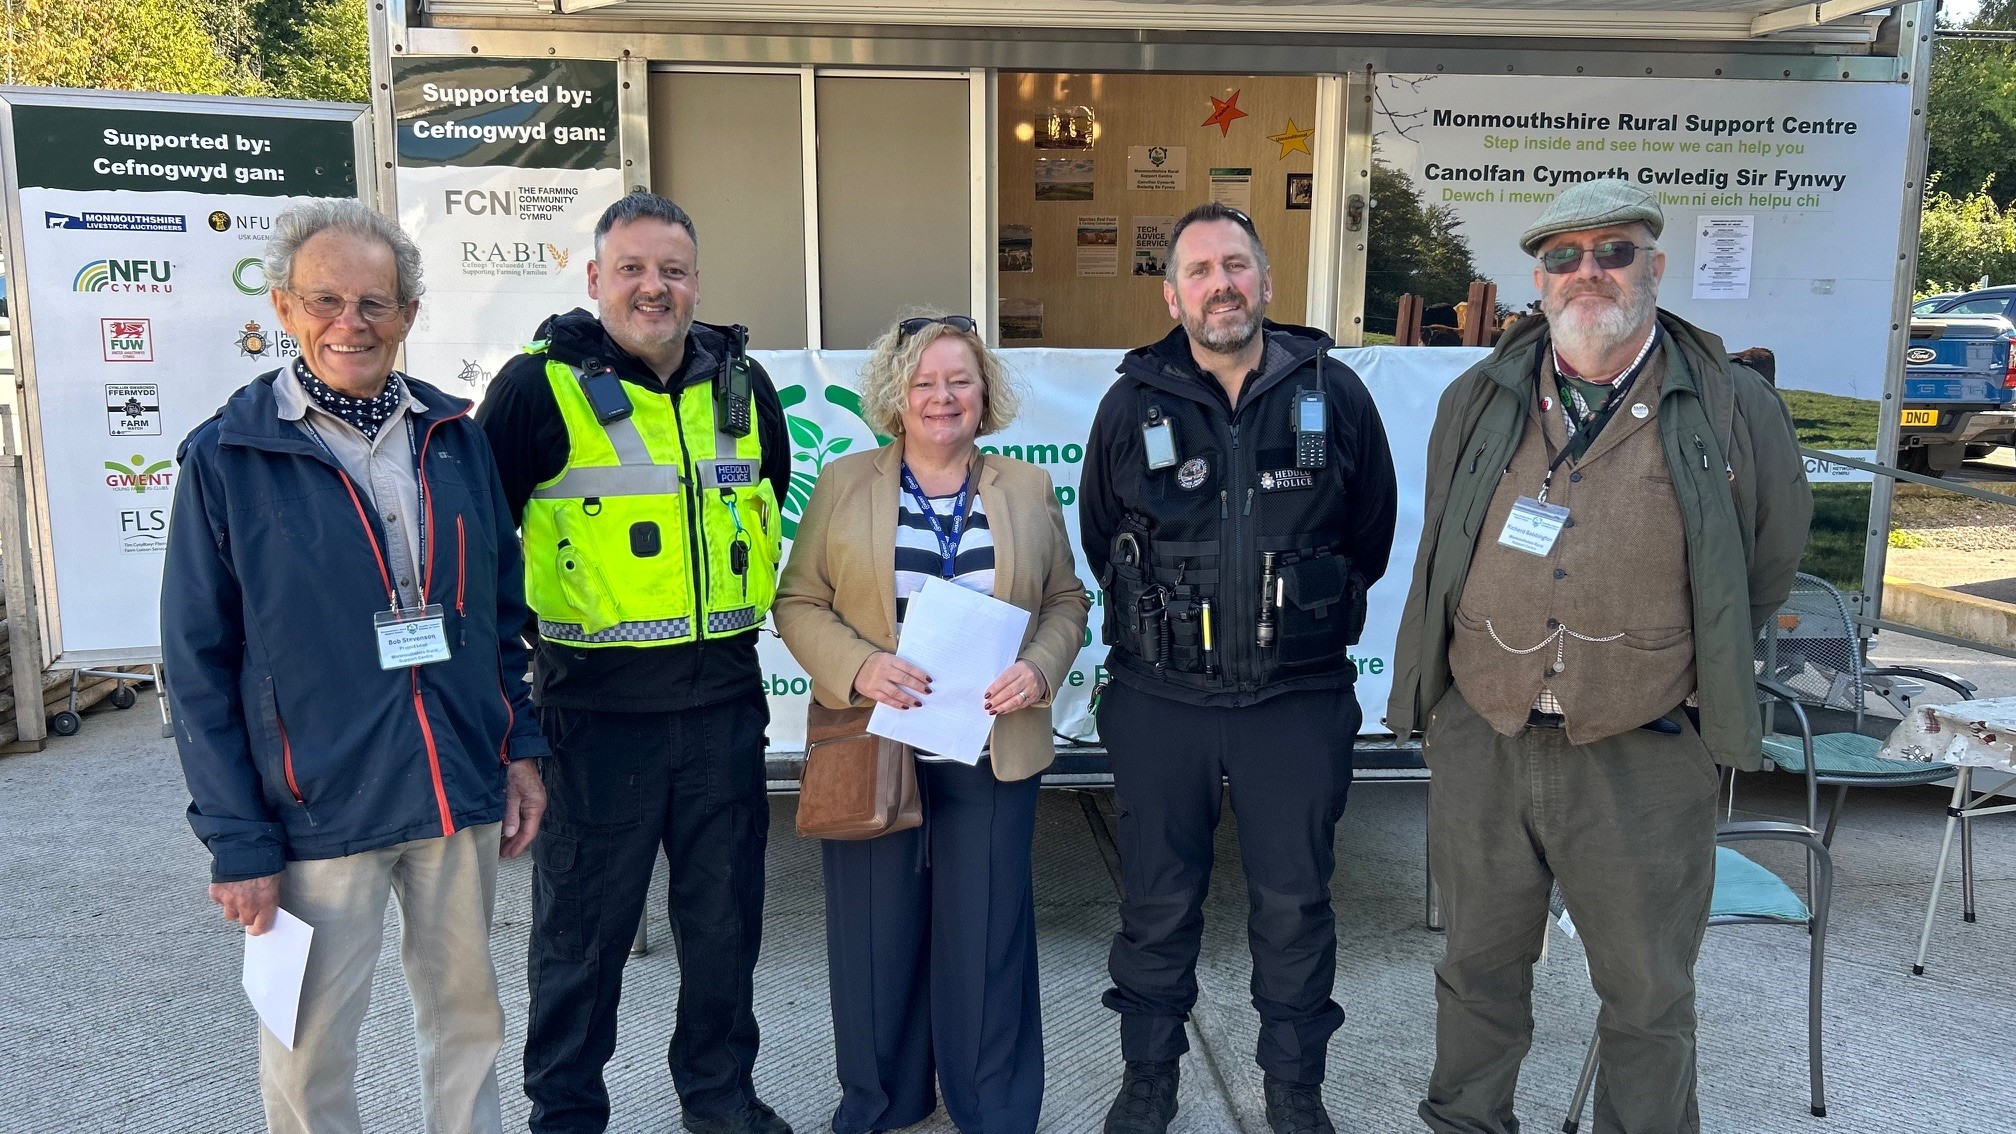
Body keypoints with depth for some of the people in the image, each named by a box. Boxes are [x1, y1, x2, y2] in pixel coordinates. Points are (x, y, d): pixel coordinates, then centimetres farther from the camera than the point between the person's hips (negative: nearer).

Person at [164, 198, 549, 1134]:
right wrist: (238, 842, -8)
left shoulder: (453, 435, 5)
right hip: (316, 812, -3)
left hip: (461, 795, 3)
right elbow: (198, 666, -5)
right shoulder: (225, 458, -6)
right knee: (312, 1046, 10)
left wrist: (521, 750, 6)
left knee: (467, 1012, 16)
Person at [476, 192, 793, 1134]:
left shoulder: (744, 385, 8)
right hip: (596, 706, -4)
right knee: (583, 925, 9)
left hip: (725, 700, 4)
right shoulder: (541, 386, -7)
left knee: (725, 915, 15)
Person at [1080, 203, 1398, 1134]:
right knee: (1158, 901, 12)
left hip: (1298, 699, 0)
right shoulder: (1132, 404, -1)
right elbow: (1101, 541, 12)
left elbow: (1371, 535, 10)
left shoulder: (1334, 393, -2)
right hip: (1160, 699, 1)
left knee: (1295, 903, 10)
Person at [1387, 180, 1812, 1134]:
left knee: (1648, 998, 12)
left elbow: (1769, 565, 10)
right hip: (1480, 742, 3)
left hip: (1642, 759, -2)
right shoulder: (1477, 401, 4)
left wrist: (1695, 677, 13)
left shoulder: (1732, 408, -4)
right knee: (1480, 968, 19)